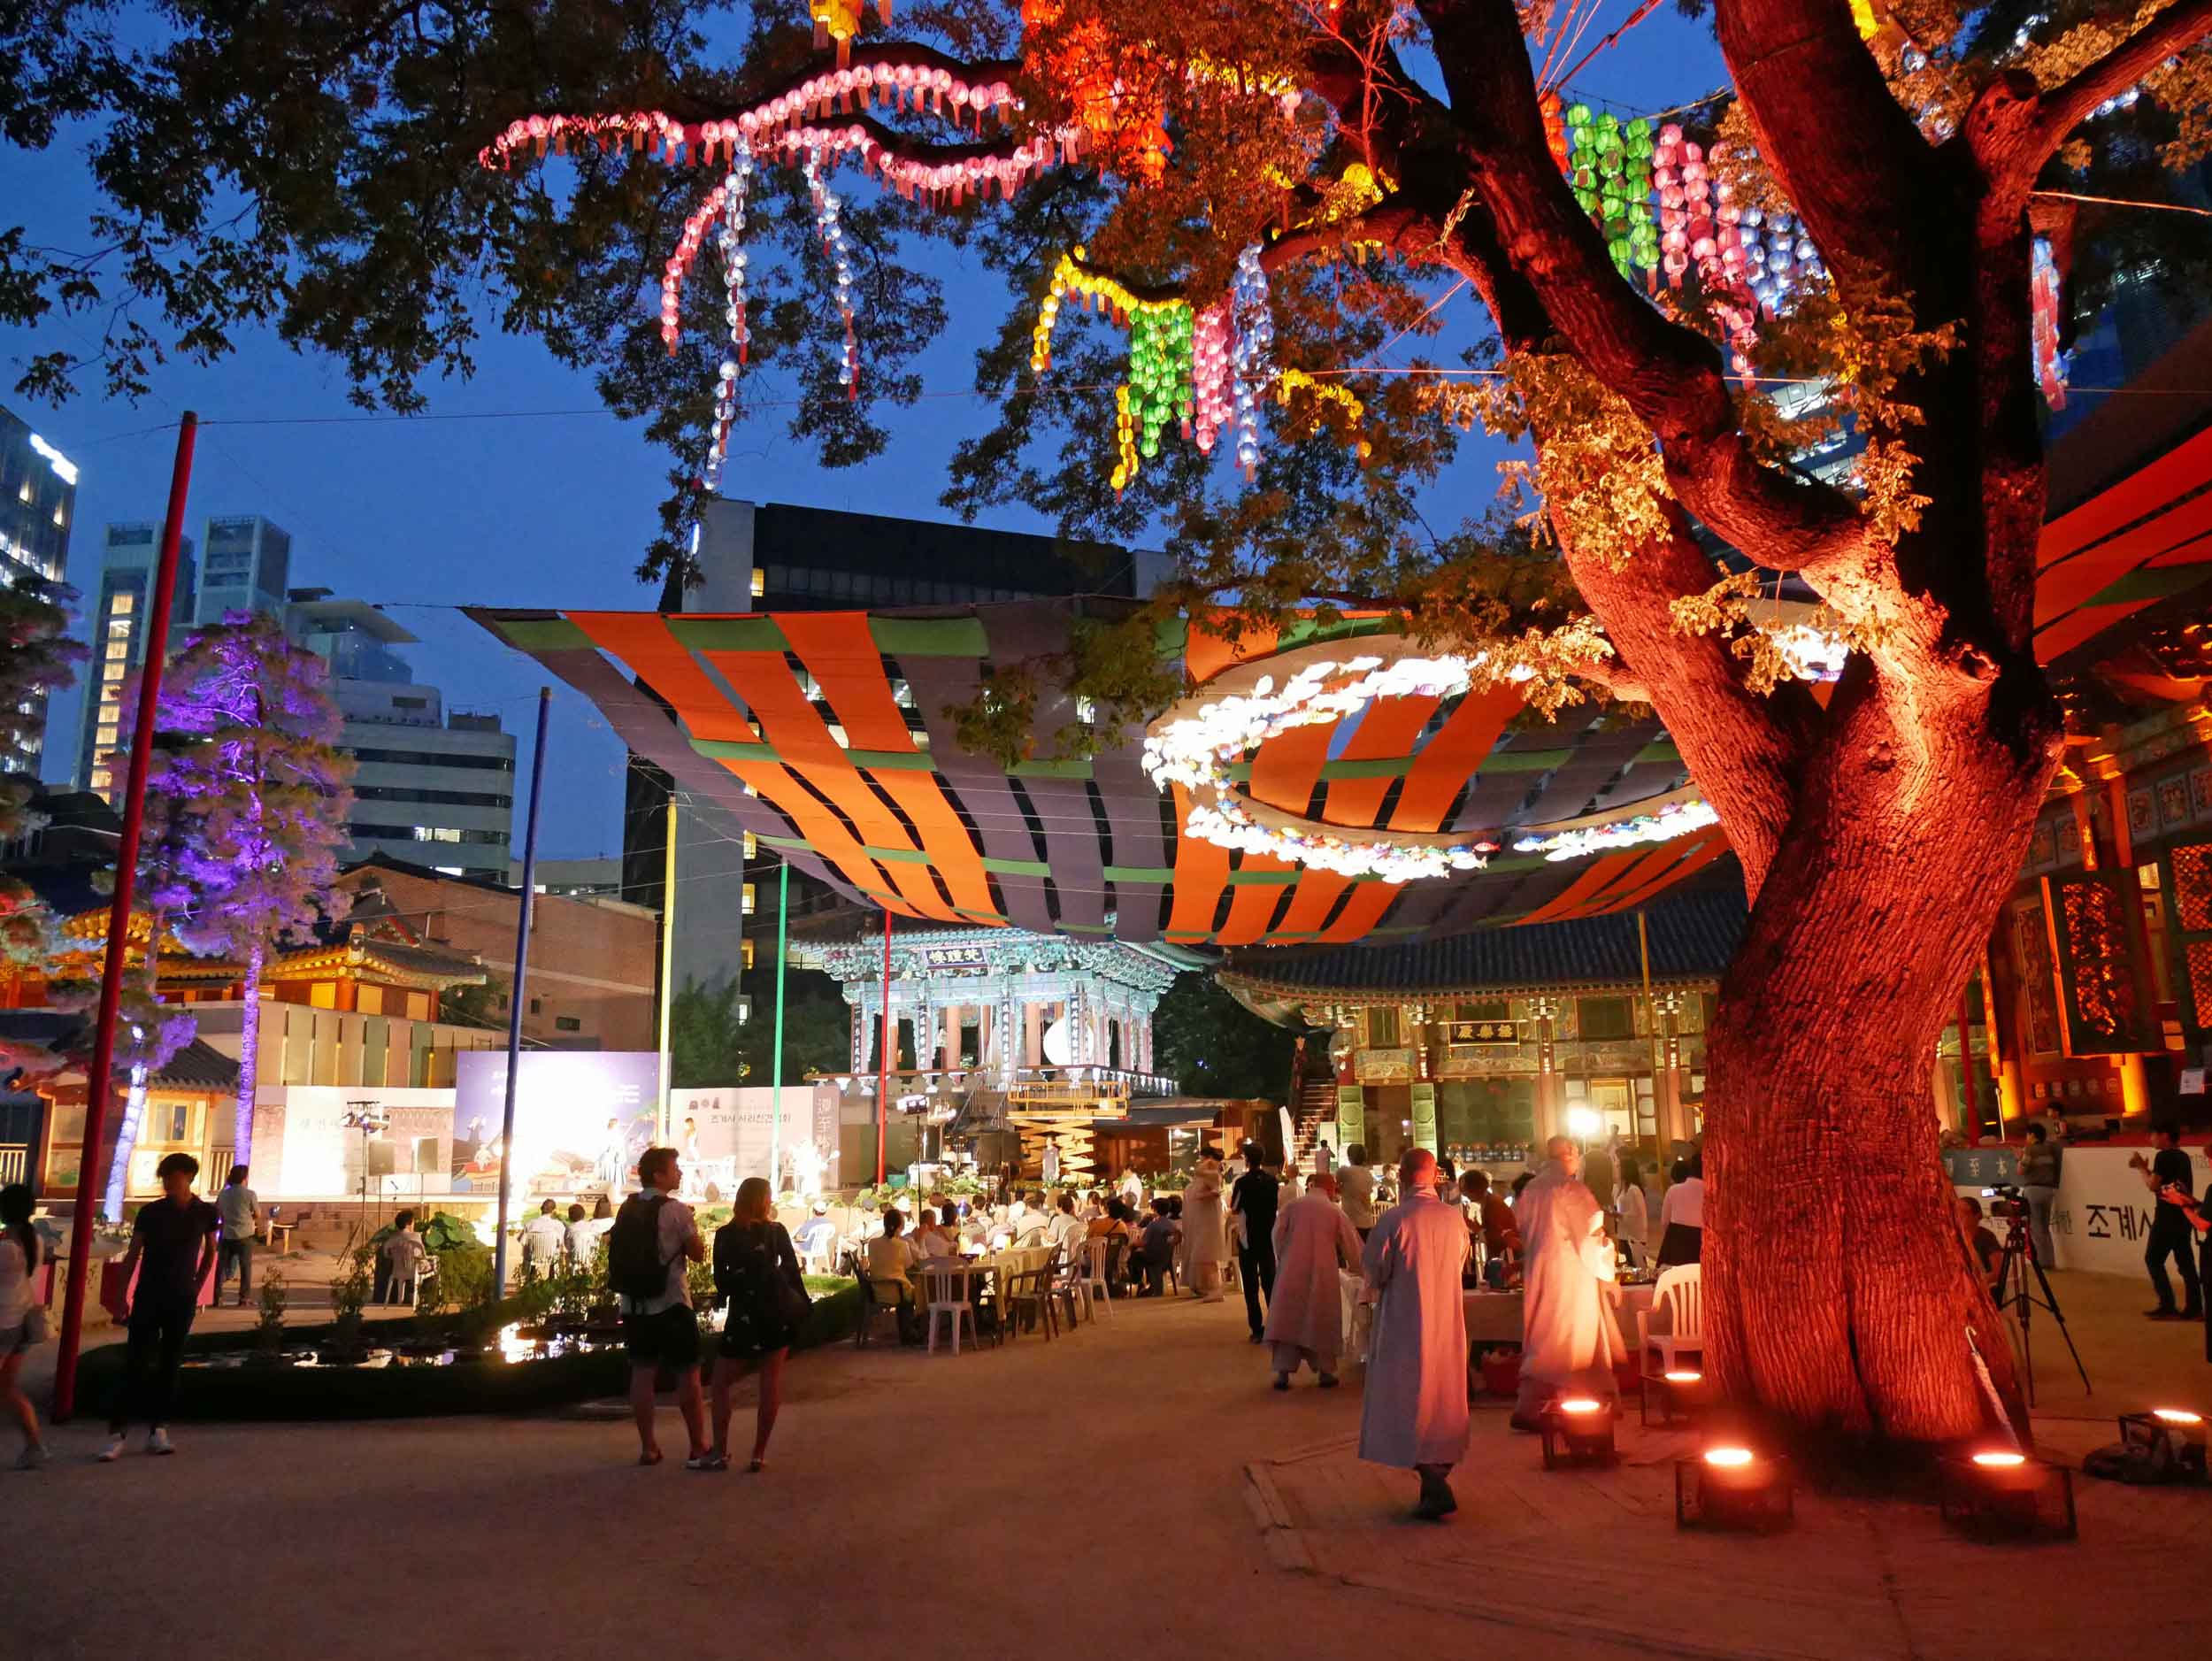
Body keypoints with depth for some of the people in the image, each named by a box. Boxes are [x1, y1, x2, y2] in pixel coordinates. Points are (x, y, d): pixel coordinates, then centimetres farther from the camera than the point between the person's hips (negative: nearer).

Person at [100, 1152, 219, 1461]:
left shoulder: (205, 1213, -1)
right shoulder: (150, 1213, -4)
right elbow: (133, 1255, 0)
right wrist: (121, 1297, -4)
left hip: (182, 1300, 1)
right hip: (148, 1297, -1)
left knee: (170, 1365, 5)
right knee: (135, 1363, -5)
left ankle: (158, 1430, 11)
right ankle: (117, 1432, -2)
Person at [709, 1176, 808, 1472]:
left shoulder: (725, 1235, 0)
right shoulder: (776, 1231, 3)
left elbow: (721, 1281, 3)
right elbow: (792, 1270, 0)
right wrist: (801, 1305, 6)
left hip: (744, 1315, -1)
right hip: (779, 1312, 1)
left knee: (721, 1383, 11)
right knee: (771, 1382, 5)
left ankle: (720, 1453, 4)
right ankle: (759, 1454, 4)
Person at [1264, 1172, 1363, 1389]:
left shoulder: (1292, 1206, 2)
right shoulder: (1335, 1211, 1)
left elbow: (1276, 1235, 2)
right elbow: (1352, 1243, 8)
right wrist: (1355, 1268, 25)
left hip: (1292, 1272, 1)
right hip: (1323, 1273, -1)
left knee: (1288, 1320, 6)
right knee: (1323, 1320, 12)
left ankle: (1283, 1373, 5)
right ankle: (1325, 1372, 18)